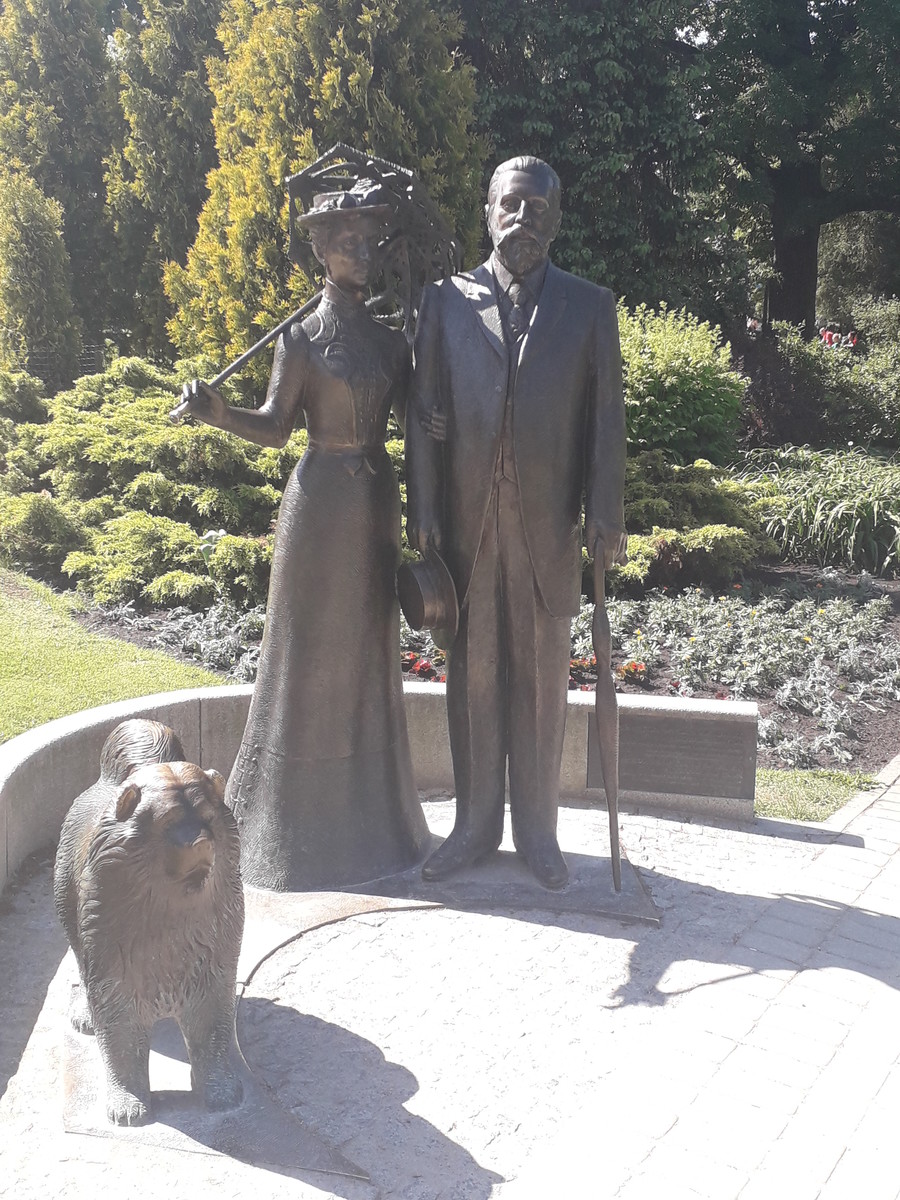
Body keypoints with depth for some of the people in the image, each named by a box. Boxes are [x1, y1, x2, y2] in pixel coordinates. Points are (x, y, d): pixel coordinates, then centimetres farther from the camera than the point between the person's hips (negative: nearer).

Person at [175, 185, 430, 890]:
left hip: (378, 499, 5)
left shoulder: (389, 334, 9)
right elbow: (276, 427, -8)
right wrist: (218, 413, -25)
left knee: (370, 651, 11)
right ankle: (302, 817, 15)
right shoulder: (302, 338, -4)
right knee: (313, 653, 1)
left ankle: (369, 809, 25)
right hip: (322, 499, -5)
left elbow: (407, 409, 10)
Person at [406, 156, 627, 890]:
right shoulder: (446, 301, 6)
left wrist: (606, 519, -5)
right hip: (465, 526, 1)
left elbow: (605, 418, 2)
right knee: (473, 678, 9)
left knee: (542, 682, 8)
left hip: (547, 528, 0)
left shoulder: (590, 306, 6)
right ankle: (476, 825, 25)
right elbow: (424, 414, 3)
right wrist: (422, 515, -4)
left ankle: (538, 831, 23)